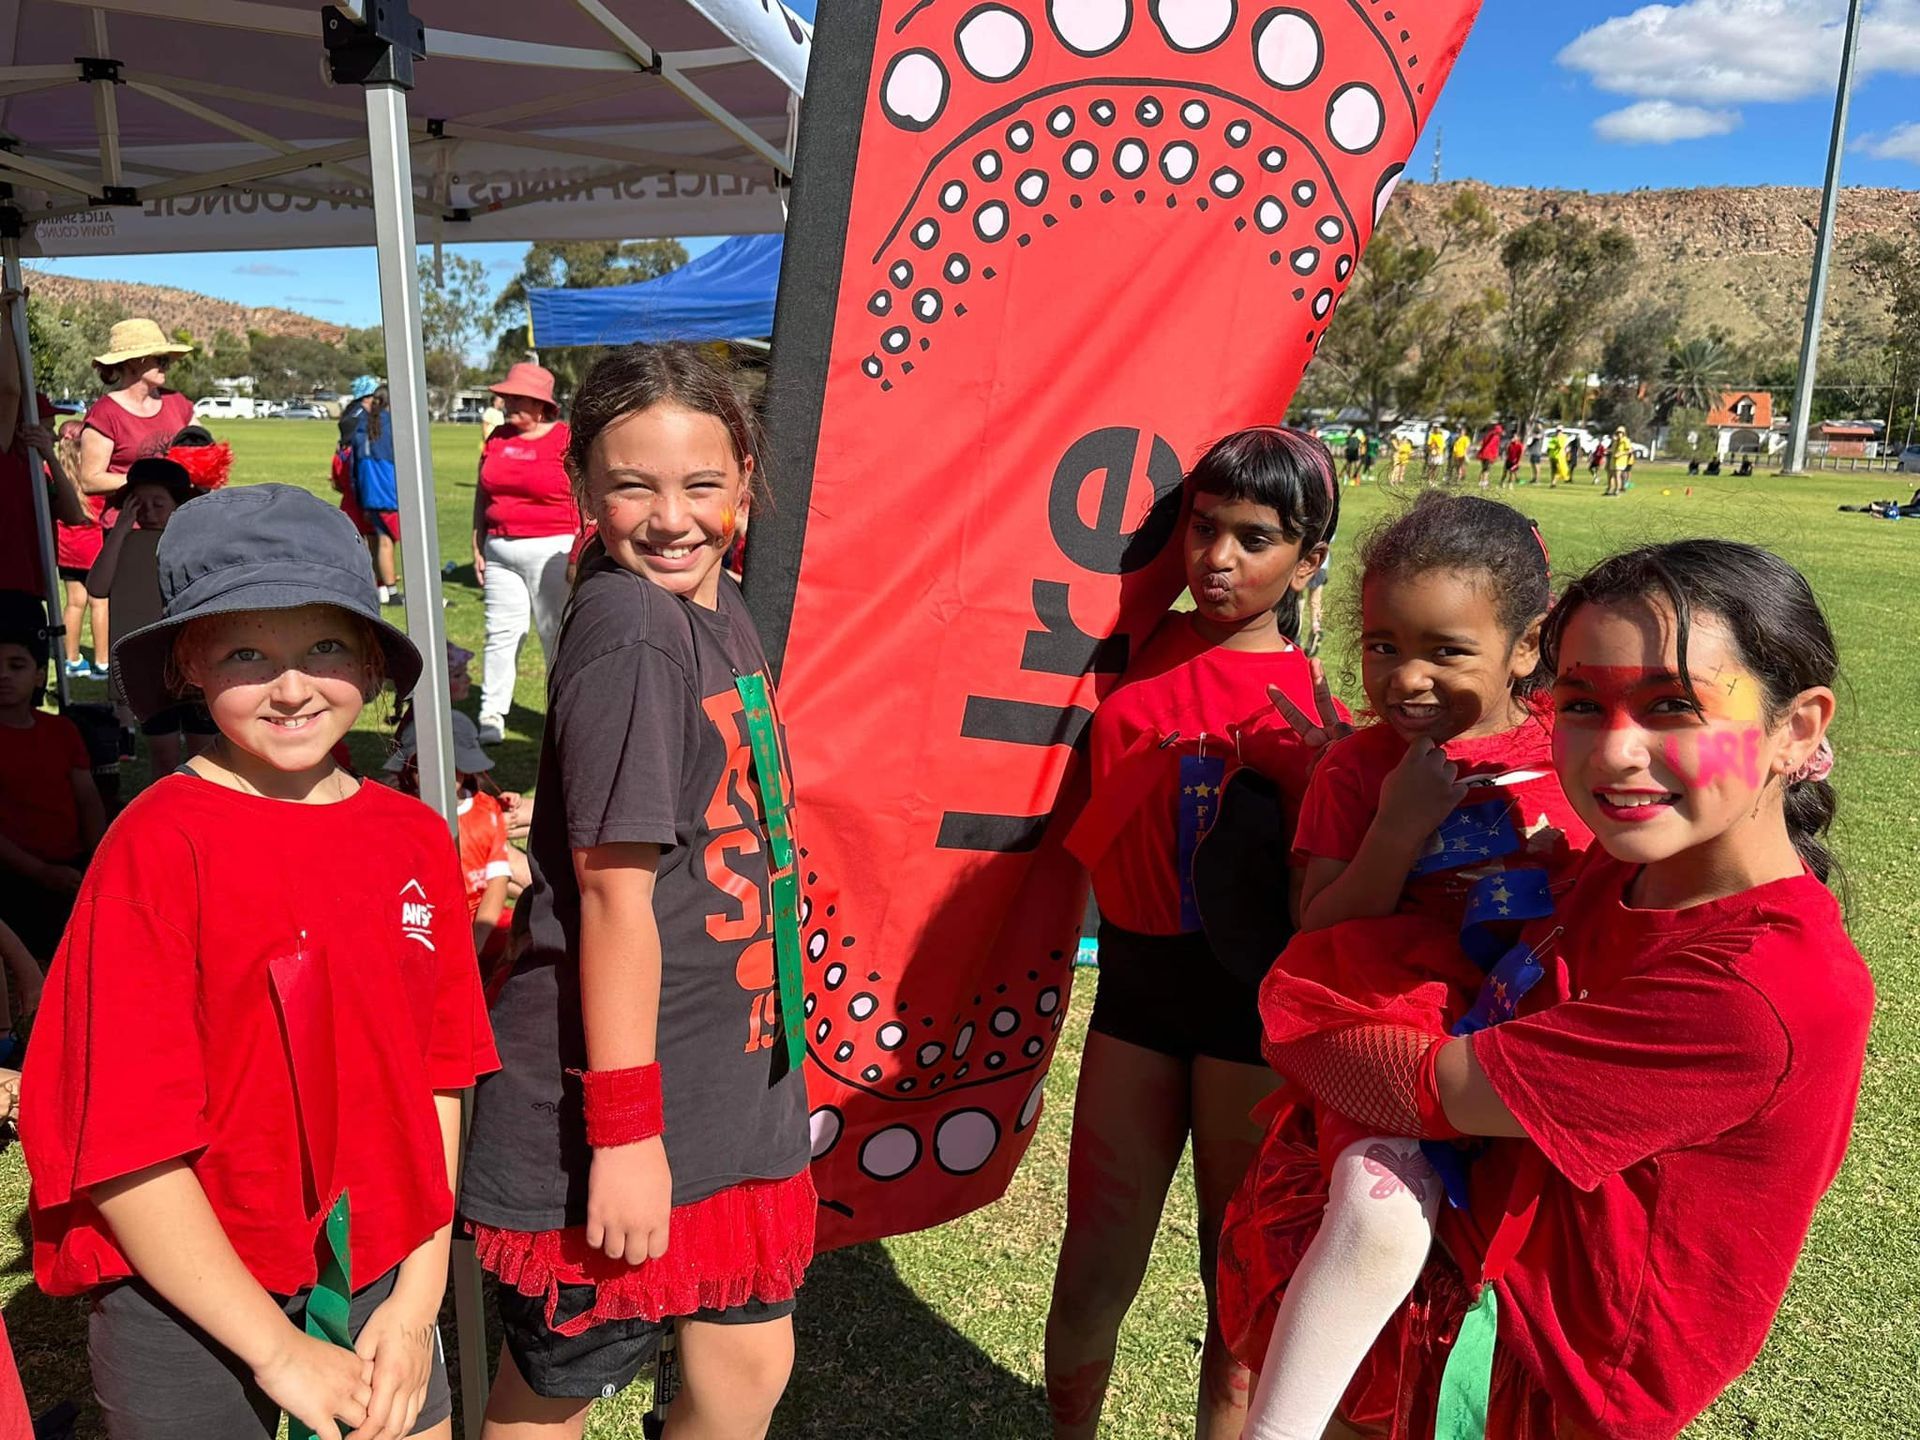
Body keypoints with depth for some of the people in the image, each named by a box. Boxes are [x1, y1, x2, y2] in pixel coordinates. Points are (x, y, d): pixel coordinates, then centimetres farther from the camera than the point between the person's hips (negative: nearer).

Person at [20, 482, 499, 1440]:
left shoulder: (416, 838, -3)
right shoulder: (158, 845, -16)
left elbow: (439, 1076, 2)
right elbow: (124, 1146, -16)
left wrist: (419, 1295, -3)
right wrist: (277, 1350, -12)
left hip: (379, 1283, 4)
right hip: (191, 1309, -4)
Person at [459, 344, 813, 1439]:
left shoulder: (722, 612, 6)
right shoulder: (629, 629, -20)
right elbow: (615, 891, -22)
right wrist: (627, 1130, -19)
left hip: (732, 1081, 8)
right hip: (613, 1108, -7)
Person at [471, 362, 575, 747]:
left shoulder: (566, 439, -5)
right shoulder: (497, 439, 12)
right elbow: (482, 494, 19)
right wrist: (478, 546, 15)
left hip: (551, 550, -5)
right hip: (500, 551, 5)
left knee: (557, 635, 1)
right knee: (500, 631, 5)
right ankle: (492, 716, 10)